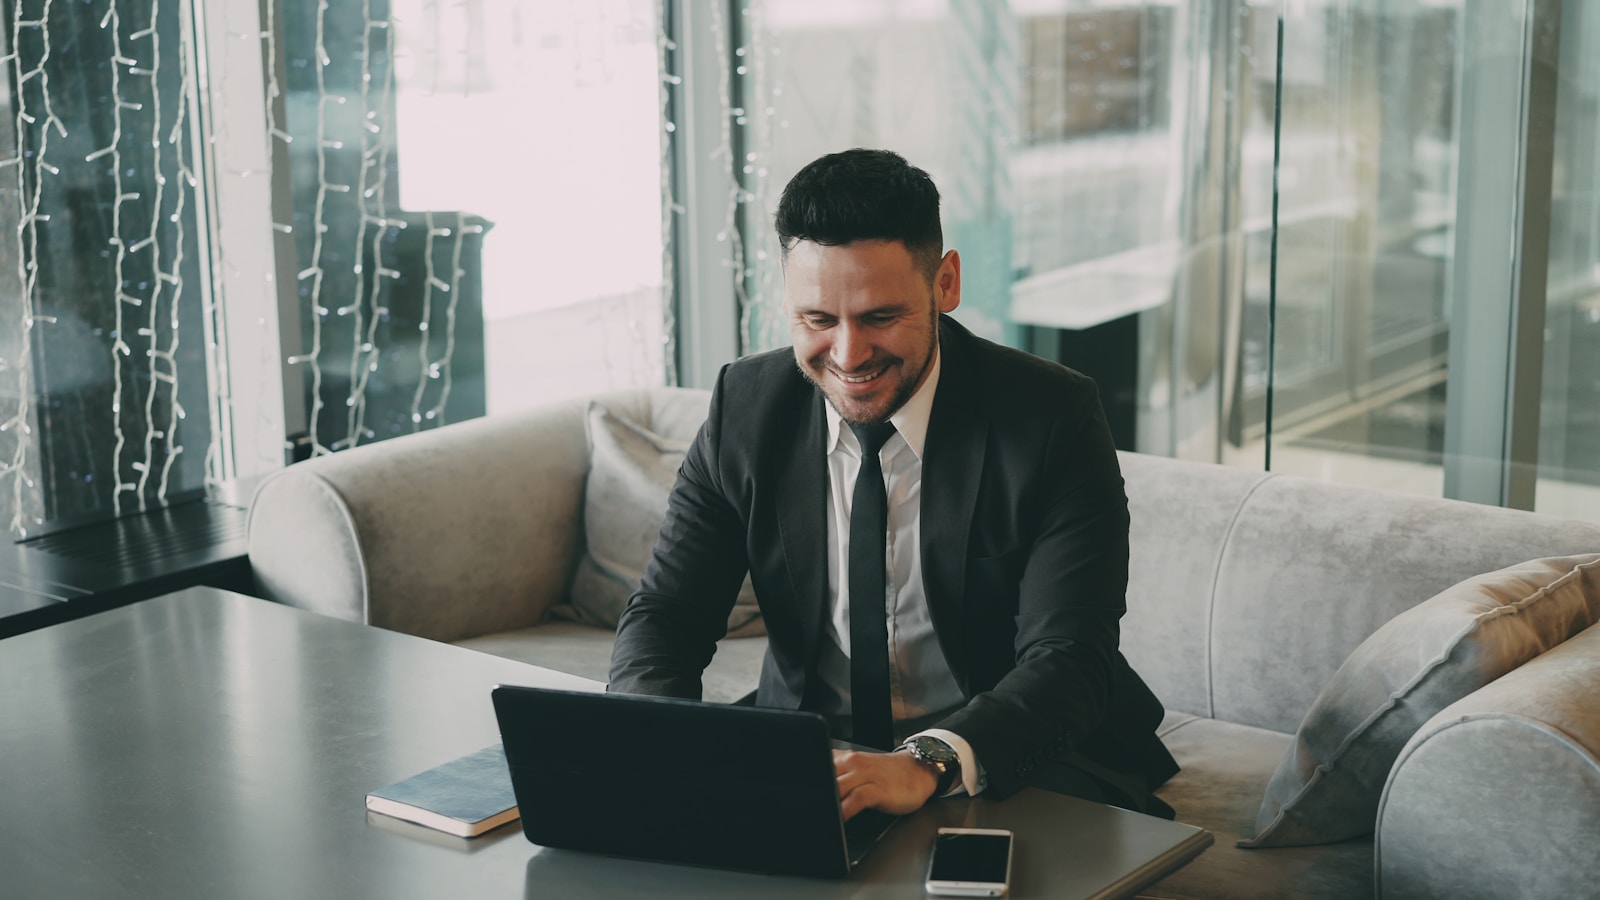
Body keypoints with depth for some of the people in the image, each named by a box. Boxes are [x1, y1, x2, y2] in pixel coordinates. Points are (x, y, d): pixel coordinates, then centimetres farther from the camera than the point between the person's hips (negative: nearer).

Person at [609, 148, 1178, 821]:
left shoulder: (1053, 418, -13)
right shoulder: (745, 407, -2)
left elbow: (1068, 660, -20)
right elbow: (662, 615, -1)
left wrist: (927, 764, -40)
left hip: (1014, 763, -2)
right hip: (808, 754, 3)